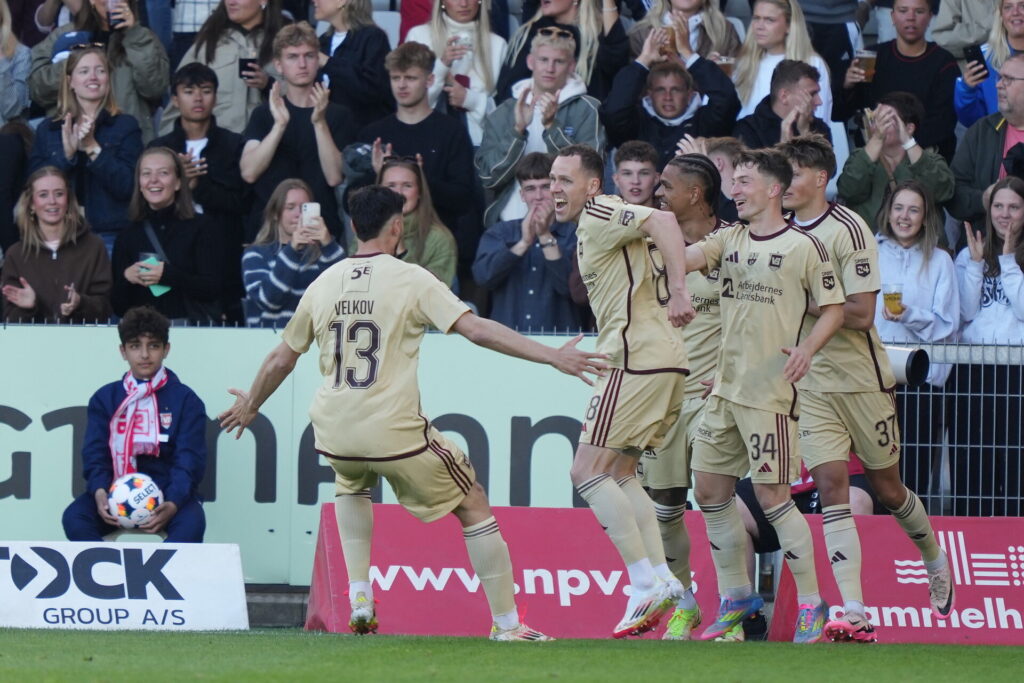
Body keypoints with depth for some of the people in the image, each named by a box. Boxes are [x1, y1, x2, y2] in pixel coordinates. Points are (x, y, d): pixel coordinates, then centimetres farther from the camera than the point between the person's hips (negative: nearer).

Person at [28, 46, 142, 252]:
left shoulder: (126, 125, 6)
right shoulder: (47, 130, 12)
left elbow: (127, 187, -6)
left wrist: (93, 148, -14)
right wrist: (66, 152, -13)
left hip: (110, 236, -2)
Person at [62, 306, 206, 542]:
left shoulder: (185, 399, 7)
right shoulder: (105, 398, 13)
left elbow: (189, 460, -3)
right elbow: (94, 454, 4)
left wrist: (173, 504, -23)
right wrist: (99, 492, -20)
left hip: (169, 494, -2)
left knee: (191, 522, -35)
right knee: (74, 517, -28)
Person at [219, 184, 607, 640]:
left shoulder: (323, 284, 9)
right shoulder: (411, 279, -4)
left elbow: (281, 359, 19)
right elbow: (476, 329, -13)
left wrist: (249, 405, 37)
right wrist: (553, 357, -13)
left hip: (334, 431, 5)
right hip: (394, 430, -5)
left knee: (352, 483, 38)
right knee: (473, 507, 11)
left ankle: (359, 597, 23)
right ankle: (506, 625, 7)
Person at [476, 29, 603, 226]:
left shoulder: (587, 110, 7)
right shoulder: (502, 114, 13)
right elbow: (489, 177, 2)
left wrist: (551, 126, -16)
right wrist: (517, 130, -10)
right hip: (510, 221, 2)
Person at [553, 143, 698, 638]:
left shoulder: (599, 215, -8)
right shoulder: (591, 227, 22)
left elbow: (663, 222, -24)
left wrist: (678, 292, -33)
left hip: (638, 361, -11)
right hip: (667, 360, 11)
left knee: (588, 471, -8)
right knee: (618, 471, 18)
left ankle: (646, 584, -12)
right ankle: (663, 578, 9)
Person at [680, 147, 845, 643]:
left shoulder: (804, 247, -5)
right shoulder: (729, 240, 11)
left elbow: (834, 309, -1)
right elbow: (684, 259, -3)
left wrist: (806, 349, -18)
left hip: (771, 392, -7)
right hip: (724, 388, 7)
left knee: (772, 496, -8)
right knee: (709, 490, 8)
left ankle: (811, 604, 2)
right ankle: (736, 597, 21)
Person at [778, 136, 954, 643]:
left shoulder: (848, 230, -13)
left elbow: (861, 314, -18)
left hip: (860, 377, -4)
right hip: (808, 382, 4)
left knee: (887, 488, 8)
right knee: (831, 488, -9)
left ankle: (936, 564, 38)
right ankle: (854, 615, -15)